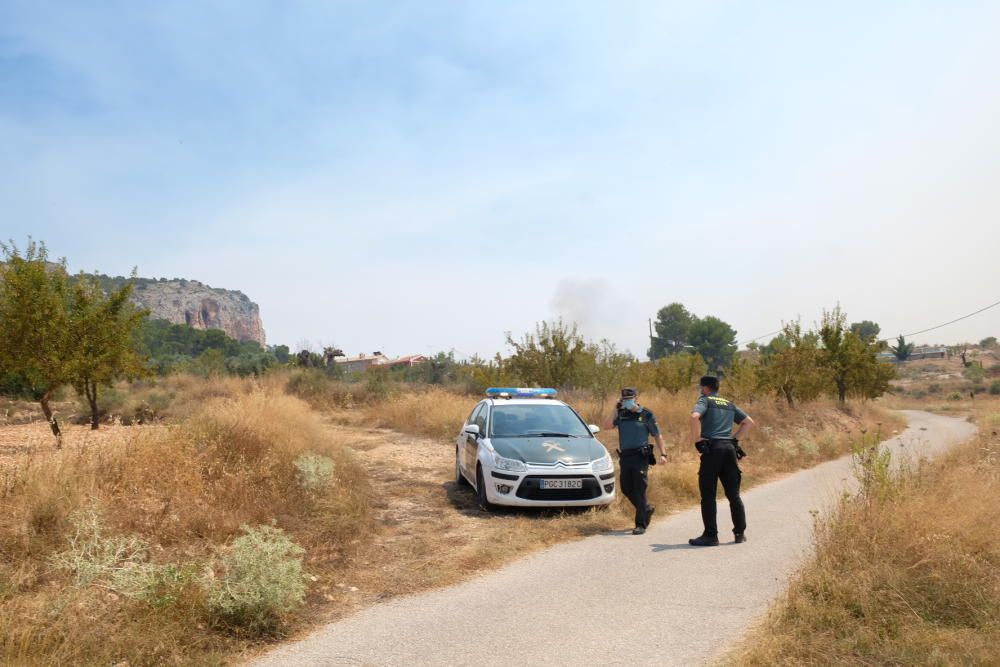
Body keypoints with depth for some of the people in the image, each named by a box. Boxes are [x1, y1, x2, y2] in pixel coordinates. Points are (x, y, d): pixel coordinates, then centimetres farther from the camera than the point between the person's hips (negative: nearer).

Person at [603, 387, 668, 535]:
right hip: (625, 456, 5)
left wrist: (663, 454, -5)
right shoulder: (621, 414, 9)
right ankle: (647, 509, 33)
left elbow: (657, 435, 3)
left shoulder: (646, 415, 0)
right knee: (626, 489, 10)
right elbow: (607, 426, -1)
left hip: (640, 456, -5)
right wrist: (615, 412, -5)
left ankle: (641, 524, 0)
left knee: (639, 490, -6)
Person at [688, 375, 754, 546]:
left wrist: (697, 440, -9)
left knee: (708, 495, -2)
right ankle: (740, 533, 16)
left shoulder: (705, 400, 1)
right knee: (733, 494, 12)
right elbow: (749, 422, 25)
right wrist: (735, 438, 19)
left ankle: (711, 535, -2)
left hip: (712, 448, -6)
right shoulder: (730, 404, 21)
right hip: (729, 448, 6)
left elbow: (694, 417, -18)